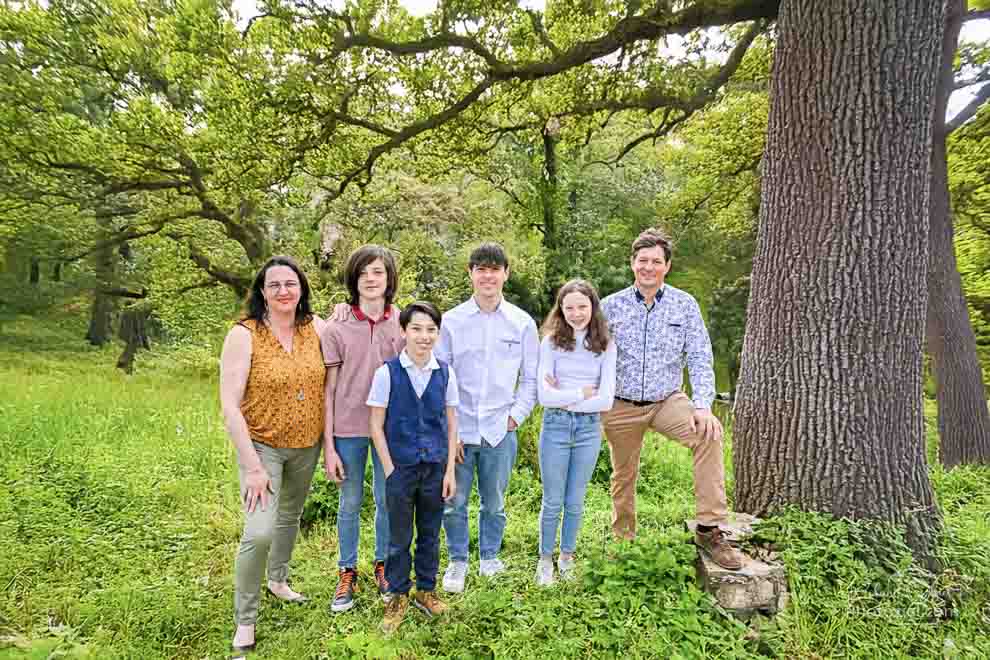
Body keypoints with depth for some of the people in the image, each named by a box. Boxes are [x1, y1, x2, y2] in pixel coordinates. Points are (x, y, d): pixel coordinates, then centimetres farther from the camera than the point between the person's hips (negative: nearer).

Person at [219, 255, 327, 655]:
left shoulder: (317, 328, -7)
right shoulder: (244, 335, -18)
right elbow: (229, 405, -19)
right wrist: (252, 467, -22)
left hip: (307, 445, 5)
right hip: (262, 445, -4)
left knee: (290, 515, 23)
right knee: (259, 533, -15)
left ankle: (278, 580, 50)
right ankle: (245, 622, 8)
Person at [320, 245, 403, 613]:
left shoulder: (403, 323, -2)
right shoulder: (338, 327, -6)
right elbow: (329, 390, -4)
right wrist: (328, 446, -6)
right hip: (348, 428, -1)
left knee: (387, 500, 14)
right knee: (349, 504, 12)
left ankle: (383, 566, 36)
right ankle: (347, 574, 30)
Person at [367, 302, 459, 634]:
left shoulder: (445, 373, -1)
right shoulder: (387, 373, -9)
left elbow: (451, 425, 4)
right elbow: (377, 426, -5)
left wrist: (450, 471, 1)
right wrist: (390, 470, -8)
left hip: (436, 466, 2)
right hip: (401, 467, -2)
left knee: (430, 533, 15)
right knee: (399, 538, 10)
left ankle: (426, 590, 34)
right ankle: (397, 597, 28)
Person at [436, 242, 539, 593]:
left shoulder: (523, 323, 2)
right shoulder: (452, 320, 0)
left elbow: (531, 378, 8)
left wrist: (515, 416, -2)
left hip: (500, 431, 0)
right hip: (457, 430, 0)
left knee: (494, 503, 12)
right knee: (454, 502, 8)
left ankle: (490, 557, 35)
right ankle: (458, 561, 30)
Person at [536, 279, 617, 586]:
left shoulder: (606, 346, -1)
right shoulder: (551, 342, -6)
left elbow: (606, 400, -8)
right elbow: (544, 396, -14)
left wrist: (564, 396, -12)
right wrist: (583, 392, -11)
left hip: (589, 428, 2)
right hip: (555, 426, -2)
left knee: (575, 502, 15)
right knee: (553, 501, 9)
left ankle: (567, 556, 35)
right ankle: (546, 558, 29)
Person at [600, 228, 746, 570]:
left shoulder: (685, 305, -3)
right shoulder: (611, 306, -4)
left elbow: (700, 360, -6)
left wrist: (702, 405, -18)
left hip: (667, 401, 0)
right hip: (621, 405, 1)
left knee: (709, 433, -27)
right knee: (623, 477, 12)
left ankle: (709, 529, -17)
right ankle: (623, 539, 38)